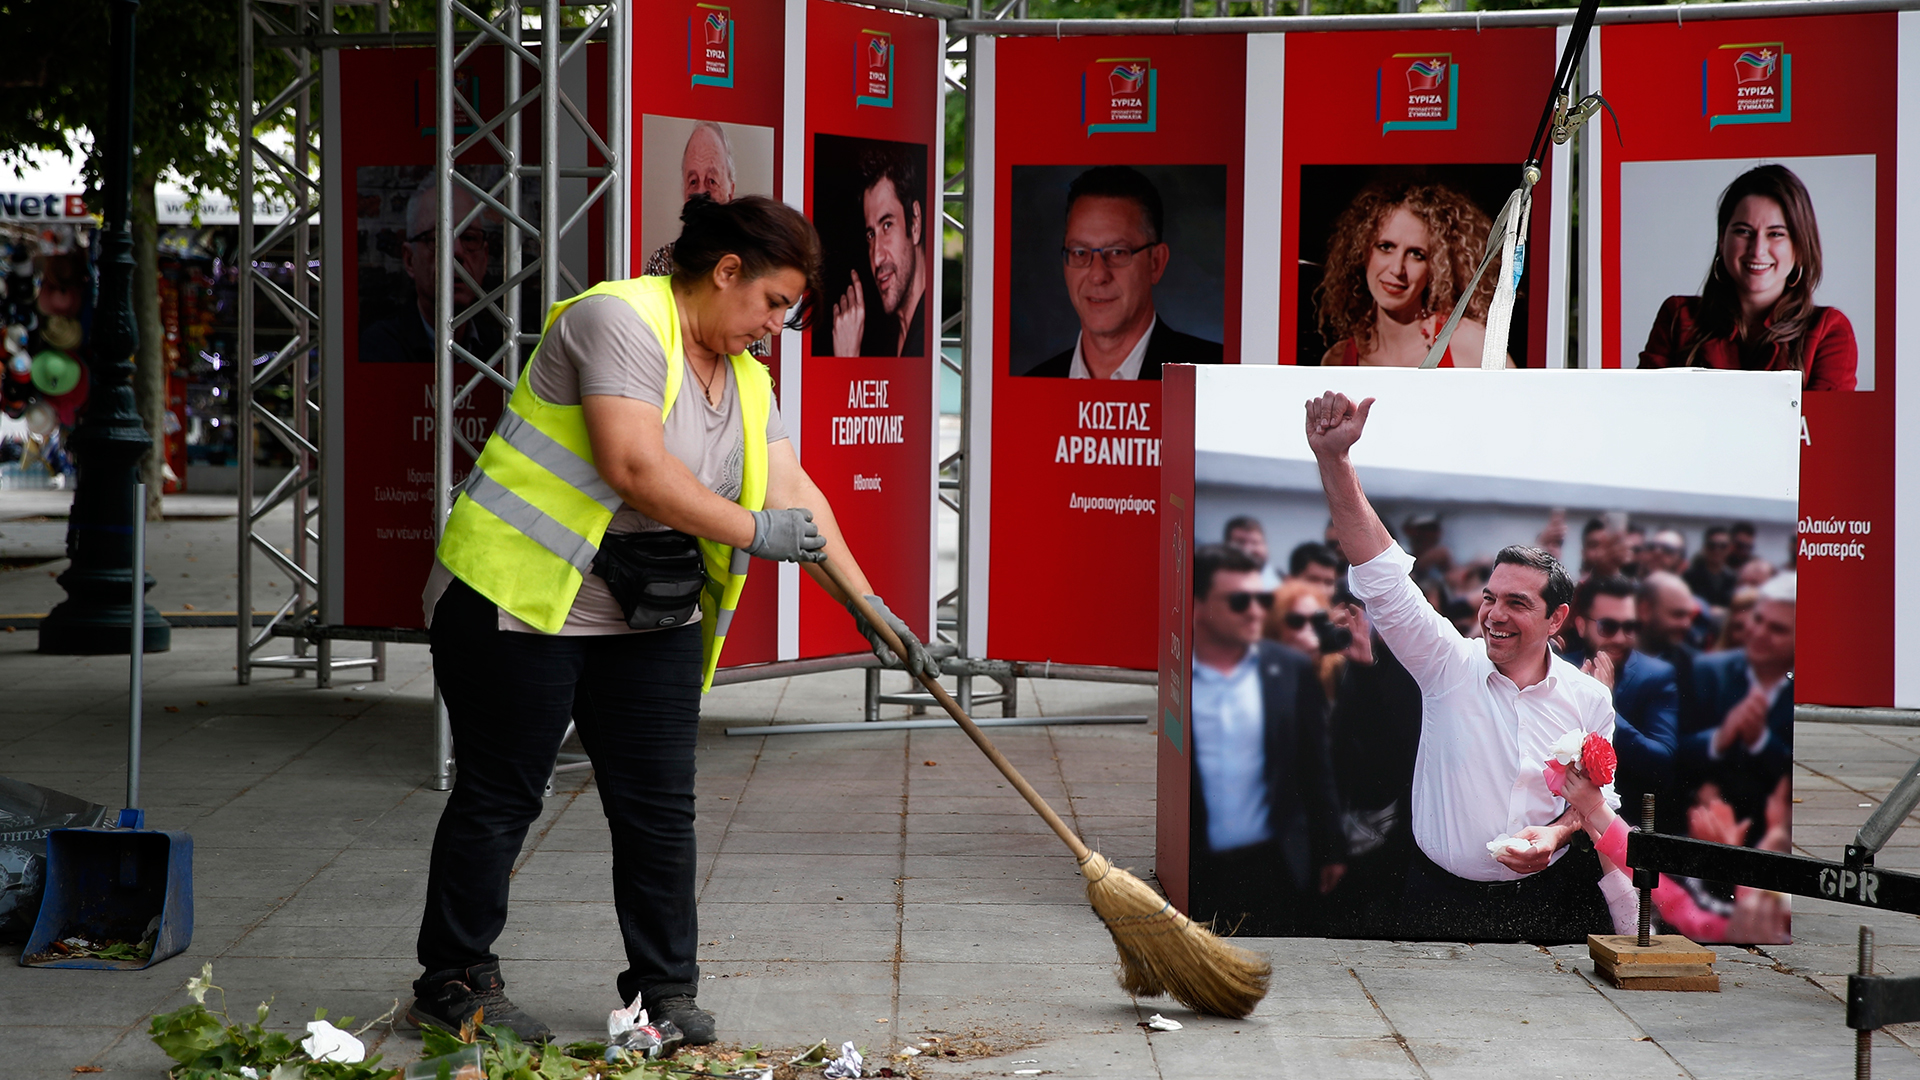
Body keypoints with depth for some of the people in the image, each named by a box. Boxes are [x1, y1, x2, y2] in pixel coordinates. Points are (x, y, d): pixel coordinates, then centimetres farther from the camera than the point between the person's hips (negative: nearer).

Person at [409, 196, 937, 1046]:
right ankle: (454, 980, 10)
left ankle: (665, 988, 14)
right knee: (498, 797, 0)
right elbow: (635, 468, -25)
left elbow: (793, 495, 8)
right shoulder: (621, 320, -15)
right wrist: (752, 530, -18)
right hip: (521, 597, -8)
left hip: (649, 623, 8)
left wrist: (870, 608, 0)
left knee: (659, 806, 4)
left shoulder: (745, 379, 12)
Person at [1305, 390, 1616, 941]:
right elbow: (1381, 573, -13)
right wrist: (1334, 459, -22)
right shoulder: (1450, 664, -5)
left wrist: (1558, 833, -13)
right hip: (1443, 897, -1)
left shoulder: (1589, 698, 0)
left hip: (1549, 899, 1)